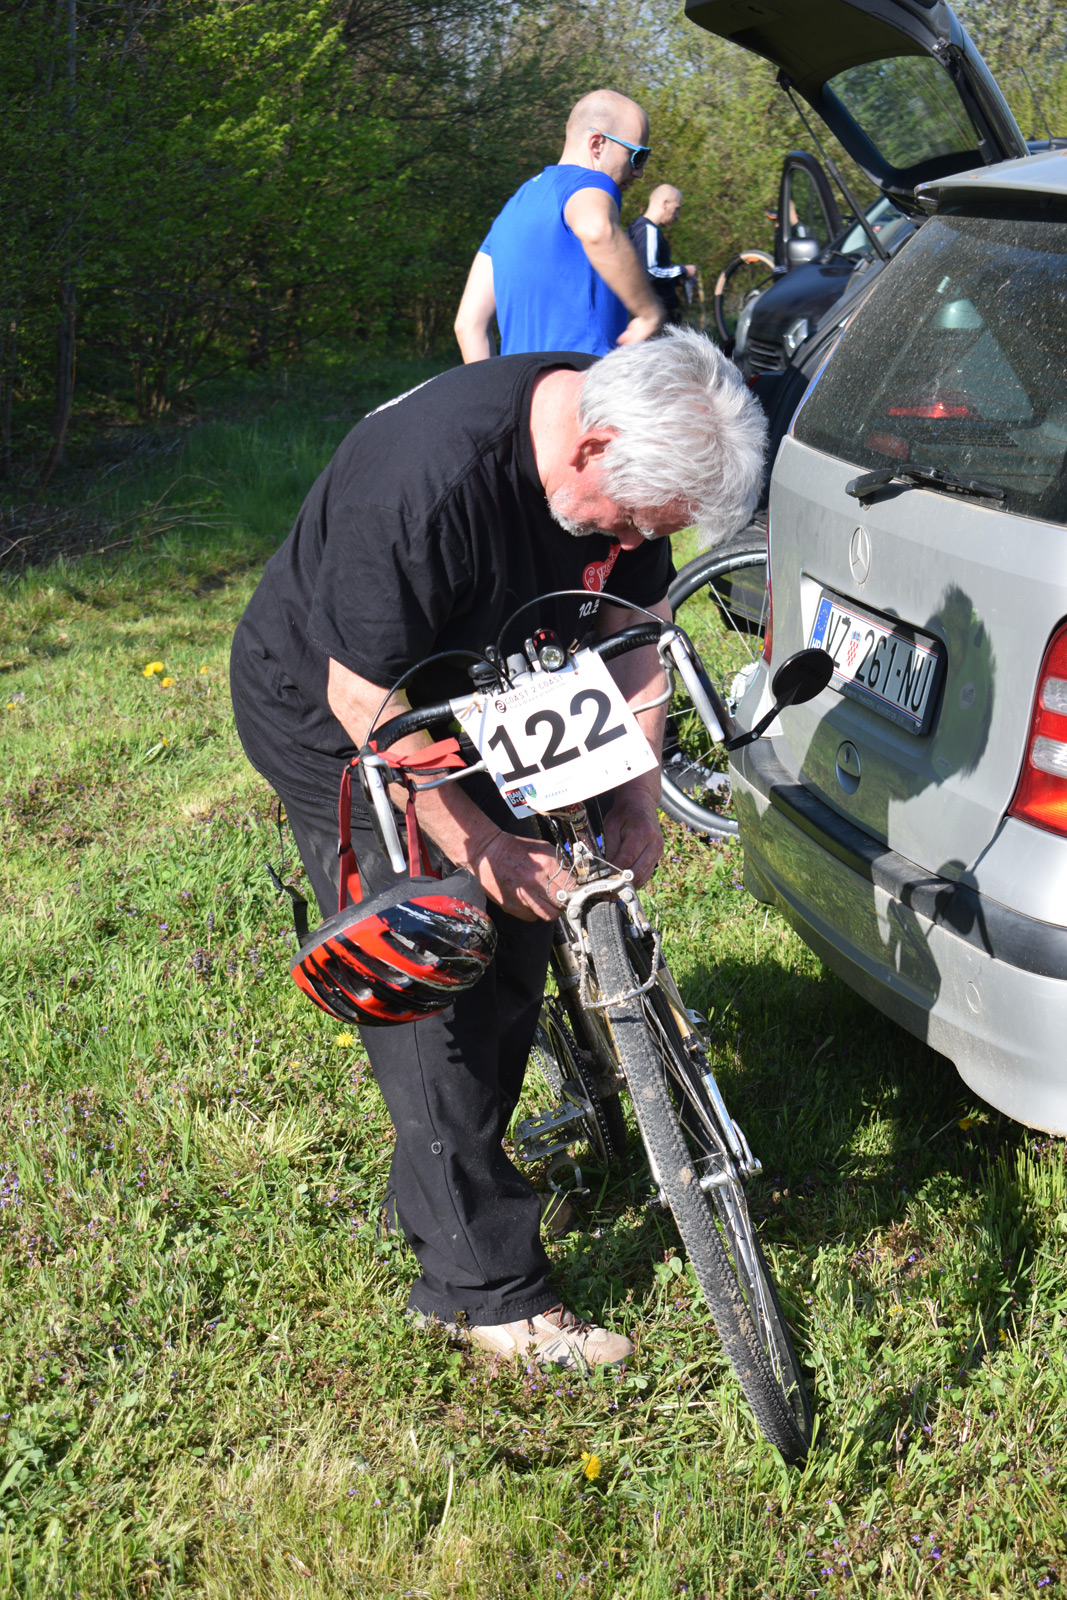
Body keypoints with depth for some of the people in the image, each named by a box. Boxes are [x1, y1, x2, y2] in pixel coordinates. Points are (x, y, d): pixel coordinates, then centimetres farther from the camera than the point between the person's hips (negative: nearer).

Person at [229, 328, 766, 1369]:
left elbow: (636, 622, -1)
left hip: (466, 704, 7)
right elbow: (365, 701, -30)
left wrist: (636, 798, -11)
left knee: (518, 948, 8)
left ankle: (452, 1179, 31)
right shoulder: (426, 480, -39)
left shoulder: (630, 464, -15)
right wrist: (480, 847, -25)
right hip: (330, 718, -7)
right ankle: (483, 1286, 3)